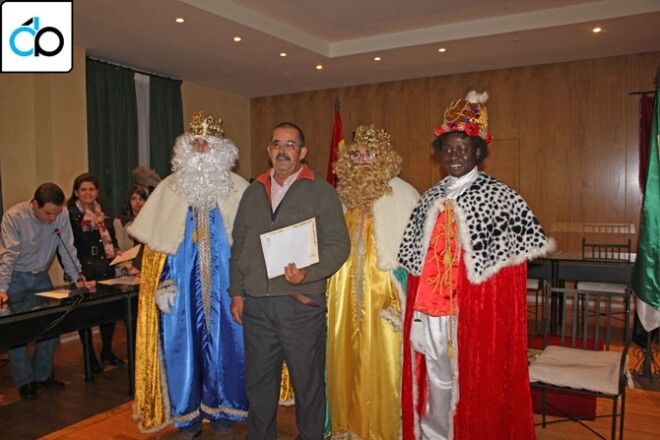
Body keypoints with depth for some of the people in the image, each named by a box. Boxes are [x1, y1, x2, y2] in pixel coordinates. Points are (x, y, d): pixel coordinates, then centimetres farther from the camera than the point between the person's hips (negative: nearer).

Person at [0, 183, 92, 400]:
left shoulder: (62, 214, -15)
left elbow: (67, 249, -9)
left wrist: (77, 278, -14)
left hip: (41, 277, 3)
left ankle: (43, 374, 16)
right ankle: (24, 380, 11)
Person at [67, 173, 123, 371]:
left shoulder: (103, 213, 12)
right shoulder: (70, 215, -8)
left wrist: (116, 252, 6)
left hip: (105, 270, 6)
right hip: (84, 271, -6)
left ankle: (107, 351, 28)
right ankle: (90, 356, 19)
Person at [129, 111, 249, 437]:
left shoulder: (237, 188, 1)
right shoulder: (169, 188, 6)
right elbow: (152, 242, 6)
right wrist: (160, 283, -3)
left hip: (224, 284, -1)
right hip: (181, 286, 1)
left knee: (224, 340, 6)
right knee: (182, 343, 5)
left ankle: (223, 410, 25)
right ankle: (188, 414, 22)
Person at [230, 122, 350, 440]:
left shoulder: (321, 192, 0)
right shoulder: (253, 192, 14)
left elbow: (338, 245, -5)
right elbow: (238, 246, 17)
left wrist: (308, 273, -20)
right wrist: (236, 292, 11)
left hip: (302, 304, -4)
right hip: (255, 304, 4)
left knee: (308, 383, 8)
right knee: (258, 382, 15)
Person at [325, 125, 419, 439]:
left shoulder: (401, 194, -6)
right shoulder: (343, 195, 11)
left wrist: (404, 295, -16)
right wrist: (329, 290, 13)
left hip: (385, 294, -5)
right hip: (345, 294, 6)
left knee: (382, 363, 0)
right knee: (344, 359, 12)